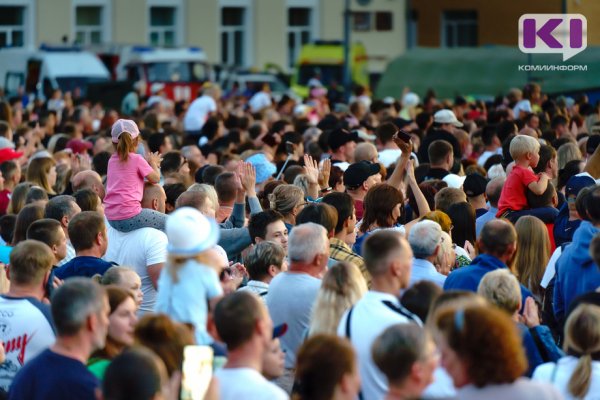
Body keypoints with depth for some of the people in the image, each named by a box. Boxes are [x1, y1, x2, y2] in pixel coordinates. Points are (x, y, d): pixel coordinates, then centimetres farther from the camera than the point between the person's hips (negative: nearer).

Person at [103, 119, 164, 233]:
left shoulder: (112, 160, 12)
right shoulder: (136, 159, -7)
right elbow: (155, 178, 2)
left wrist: (151, 163, 21)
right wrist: (153, 163, 20)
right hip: (129, 217, -7)